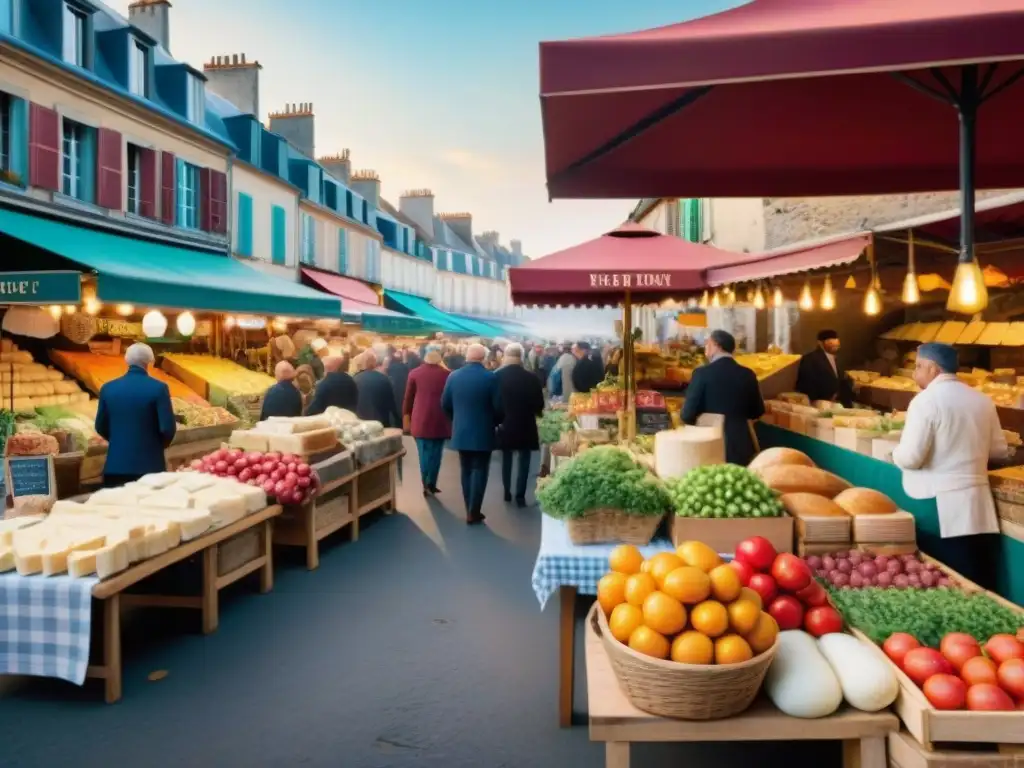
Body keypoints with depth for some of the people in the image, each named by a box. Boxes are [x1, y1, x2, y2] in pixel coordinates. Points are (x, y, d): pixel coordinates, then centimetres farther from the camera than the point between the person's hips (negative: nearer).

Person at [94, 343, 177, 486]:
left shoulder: (108, 388, 3)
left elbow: (100, 427, 10)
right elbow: (168, 428, -10)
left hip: (116, 465, 3)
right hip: (149, 464, -3)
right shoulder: (158, 388, -8)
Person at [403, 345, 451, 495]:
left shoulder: (415, 373, -1)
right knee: (435, 454, 8)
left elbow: (408, 398, 4)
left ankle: (426, 485, 9)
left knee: (424, 453, 9)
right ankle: (431, 484, 6)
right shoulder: (446, 374, -5)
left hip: (420, 421, 1)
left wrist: (406, 417, 14)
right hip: (439, 421, -1)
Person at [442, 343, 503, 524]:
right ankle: (473, 513, 1)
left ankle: (470, 510, 19)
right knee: (479, 471, 2)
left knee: (466, 471, 14)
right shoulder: (490, 377, -13)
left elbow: (445, 404, 4)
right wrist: (494, 423, 8)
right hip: (482, 432, -4)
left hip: (460, 432, 4)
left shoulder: (453, 376, -1)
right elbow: (498, 407, -12)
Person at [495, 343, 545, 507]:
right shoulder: (531, 378, -13)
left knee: (507, 459, 18)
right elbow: (539, 405, -7)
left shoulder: (497, 376, -8)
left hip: (504, 424, 2)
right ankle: (520, 496, 2)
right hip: (525, 425, -2)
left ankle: (507, 492, 25)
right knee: (524, 461, 6)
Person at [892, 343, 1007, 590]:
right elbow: (1000, 450, 14)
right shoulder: (983, 400, 7)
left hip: (940, 505, -6)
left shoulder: (926, 400, -12)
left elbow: (910, 457, -18)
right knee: (982, 587, 10)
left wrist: (896, 453, 3)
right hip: (979, 505, 6)